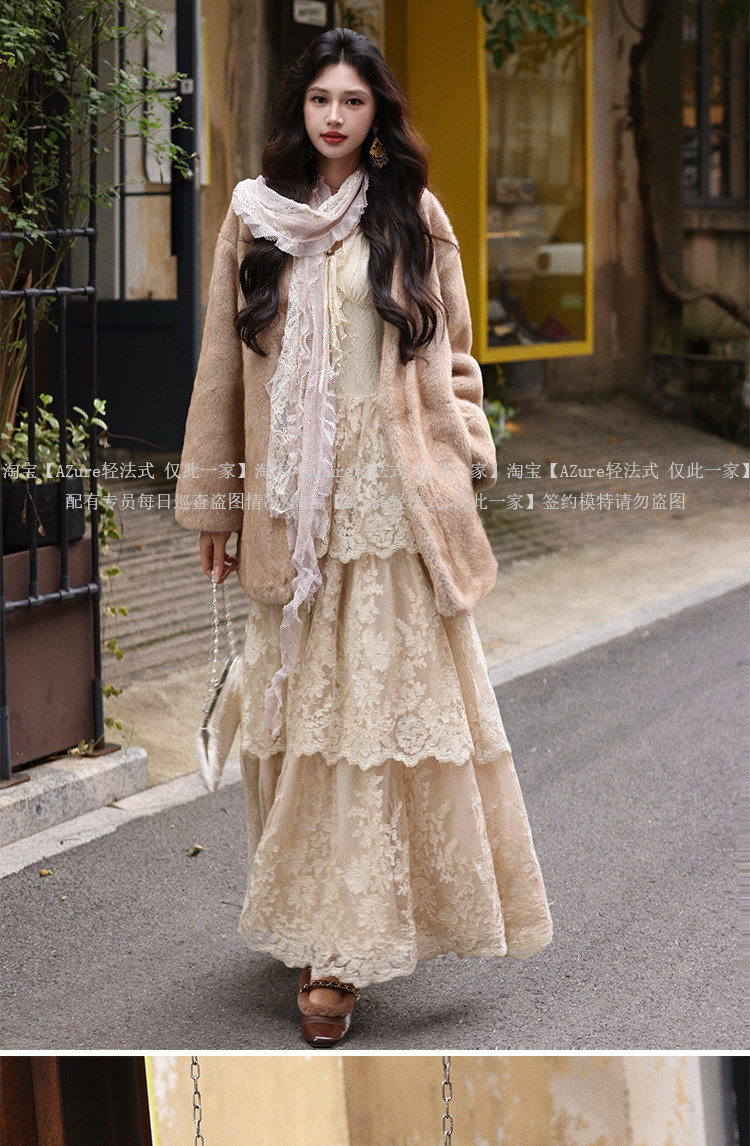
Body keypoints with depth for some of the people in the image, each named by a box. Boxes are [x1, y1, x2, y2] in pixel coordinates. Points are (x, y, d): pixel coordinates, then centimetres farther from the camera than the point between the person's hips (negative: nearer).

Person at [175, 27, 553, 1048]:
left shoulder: (413, 217, 6)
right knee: (303, 707, 1)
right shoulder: (254, 216, 8)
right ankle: (328, 939, 9)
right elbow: (222, 365, 11)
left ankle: (337, 942, 5)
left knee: (394, 695, -4)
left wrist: (465, 456, -2)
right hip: (293, 503, 1)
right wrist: (213, 502, 11)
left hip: (396, 500, -1)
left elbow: (453, 354, 11)